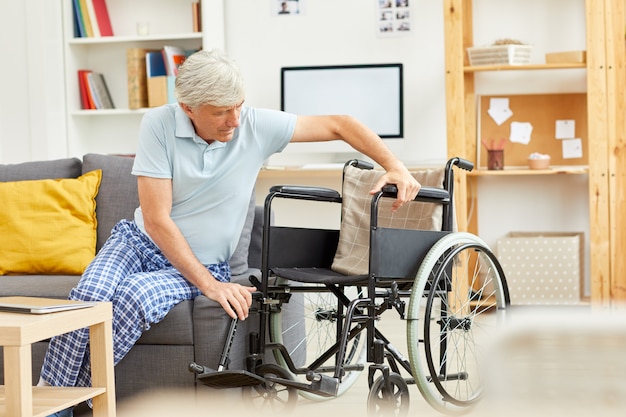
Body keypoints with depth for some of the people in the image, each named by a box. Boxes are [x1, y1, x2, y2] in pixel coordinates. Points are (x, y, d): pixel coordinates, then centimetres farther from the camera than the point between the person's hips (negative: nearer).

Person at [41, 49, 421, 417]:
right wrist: (209, 285, -22)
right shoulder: (159, 125, -15)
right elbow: (156, 219, -18)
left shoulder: (257, 126, -12)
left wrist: (395, 167, -16)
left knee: (134, 296, -32)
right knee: (90, 294, -30)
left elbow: (338, 125, -3)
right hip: (139, 240, 1)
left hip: (201, 265, 0)